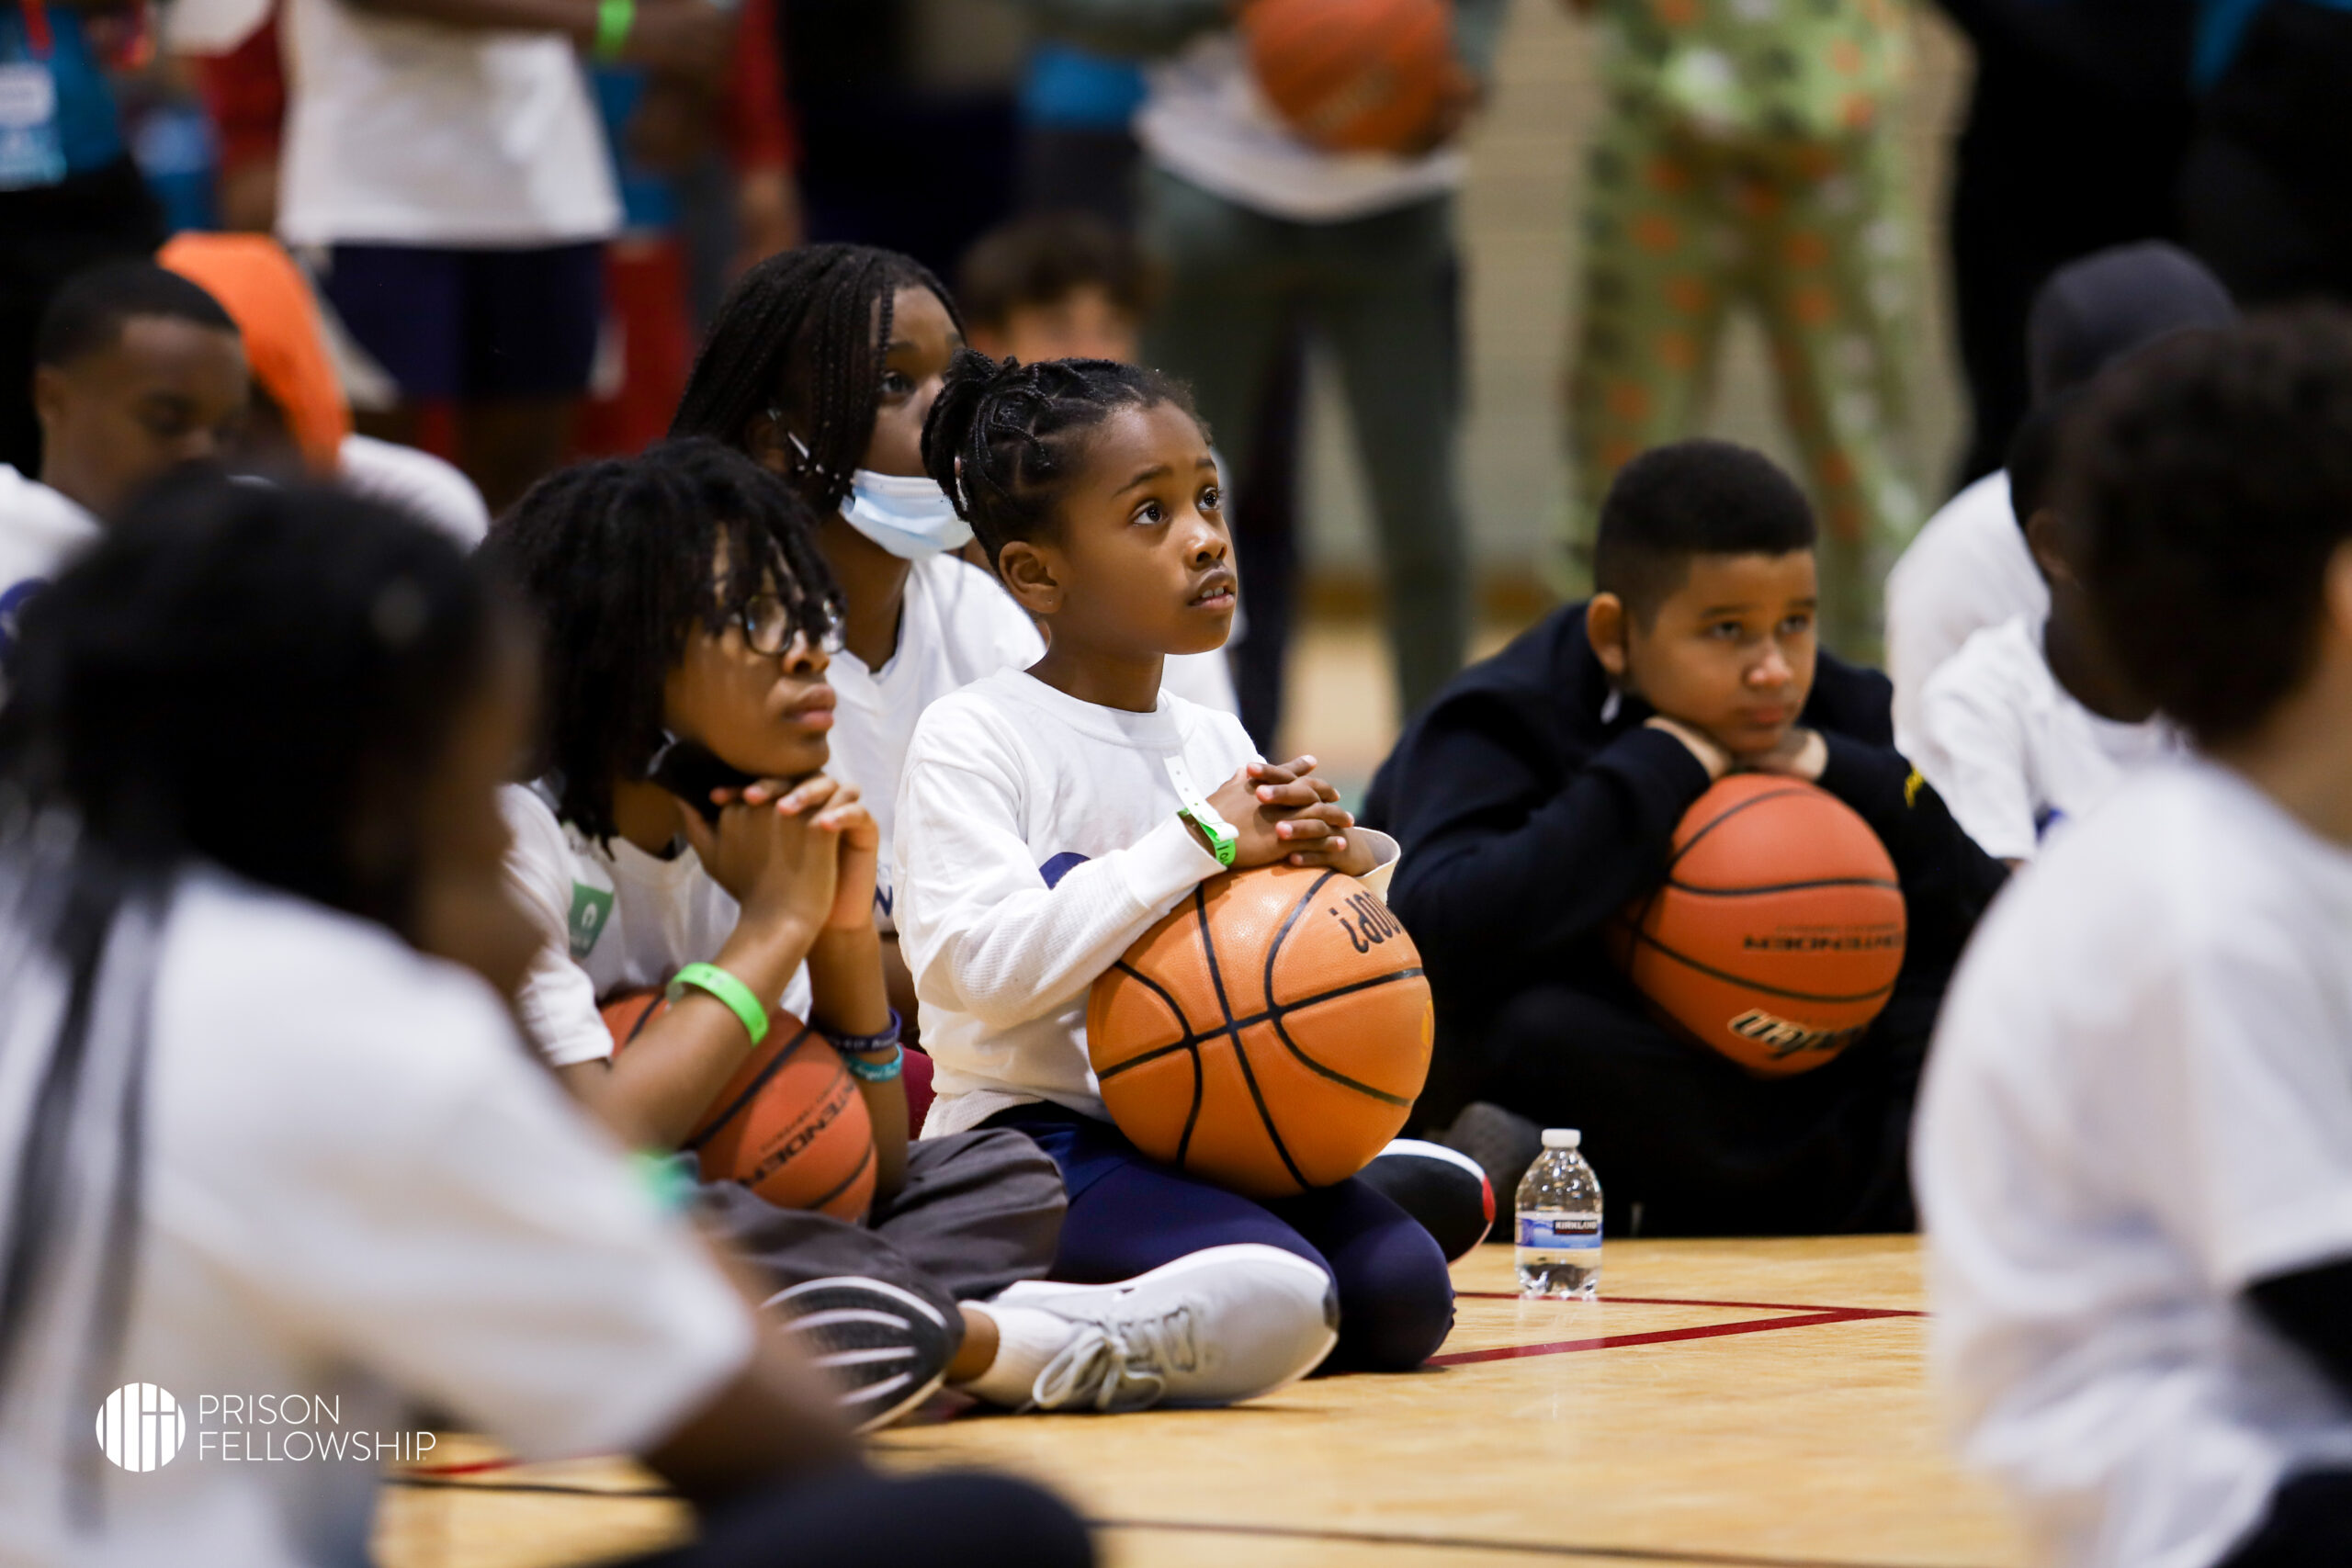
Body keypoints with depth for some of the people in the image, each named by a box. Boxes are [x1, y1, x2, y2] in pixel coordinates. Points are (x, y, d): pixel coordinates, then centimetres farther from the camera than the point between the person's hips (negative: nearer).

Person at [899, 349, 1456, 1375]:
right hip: (1033, 1133, -7)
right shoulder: (972, 739, -7)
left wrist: (1352, 864, -5)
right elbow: (981, 965, -22)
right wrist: (1199, 843, -19)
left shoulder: (1214, 742, 14)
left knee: (1405, 1294, -14)